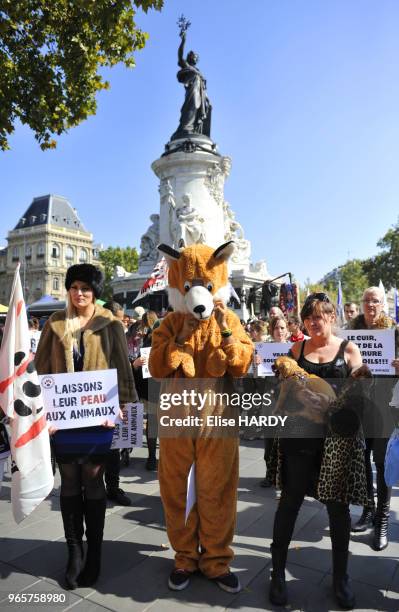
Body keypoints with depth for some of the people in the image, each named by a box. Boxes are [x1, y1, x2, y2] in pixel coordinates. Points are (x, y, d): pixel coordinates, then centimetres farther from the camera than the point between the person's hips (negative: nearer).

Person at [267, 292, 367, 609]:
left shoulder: (349, 349, 1)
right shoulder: (298, 348, 6)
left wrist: (331, 401, -21)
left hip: (338, 435, -1)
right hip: (300, 432, 1)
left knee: (338, 506, 10)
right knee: (290, 502, 8)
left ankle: (340, 577, 31)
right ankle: (278, 572, 25)